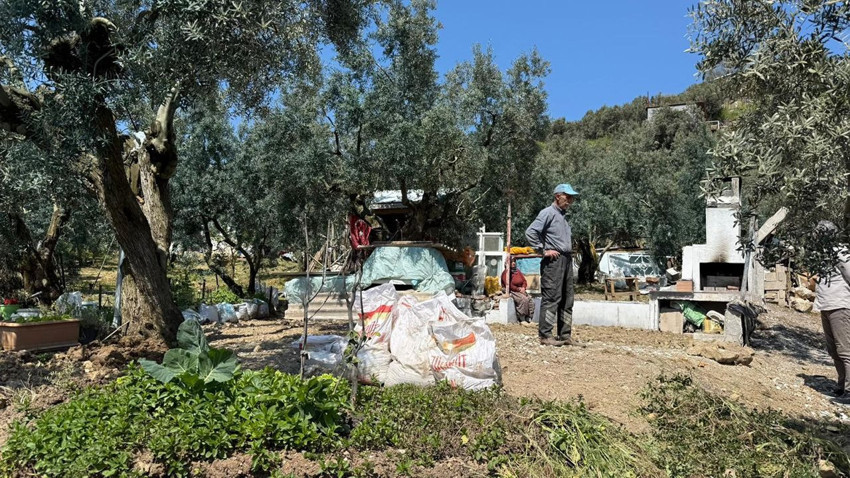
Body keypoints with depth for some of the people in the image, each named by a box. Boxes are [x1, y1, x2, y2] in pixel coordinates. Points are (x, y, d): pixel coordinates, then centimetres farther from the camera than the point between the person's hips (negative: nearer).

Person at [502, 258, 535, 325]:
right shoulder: (506, 272, -8)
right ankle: (522, 319, -25)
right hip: (511, 292, -7)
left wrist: (523, 288, -5)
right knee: (524, 299, -31)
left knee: (531, 300, -16)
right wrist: (518, 289, -16)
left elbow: (524, 281, 16)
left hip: (520, 290, 7)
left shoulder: (518, 271, 15)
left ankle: (528, 318, -14)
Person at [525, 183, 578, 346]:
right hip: (553, 260, -9)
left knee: (567, 299, 10)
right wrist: (543, 251, -16)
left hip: (567, 260, 9)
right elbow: (530, 232, -18)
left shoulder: (563, 215, 21)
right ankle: (545, 335, -5)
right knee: (551, 298, -9)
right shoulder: (548, 213, -7)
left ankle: (565, 335, 16)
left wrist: (570, 251, 17)